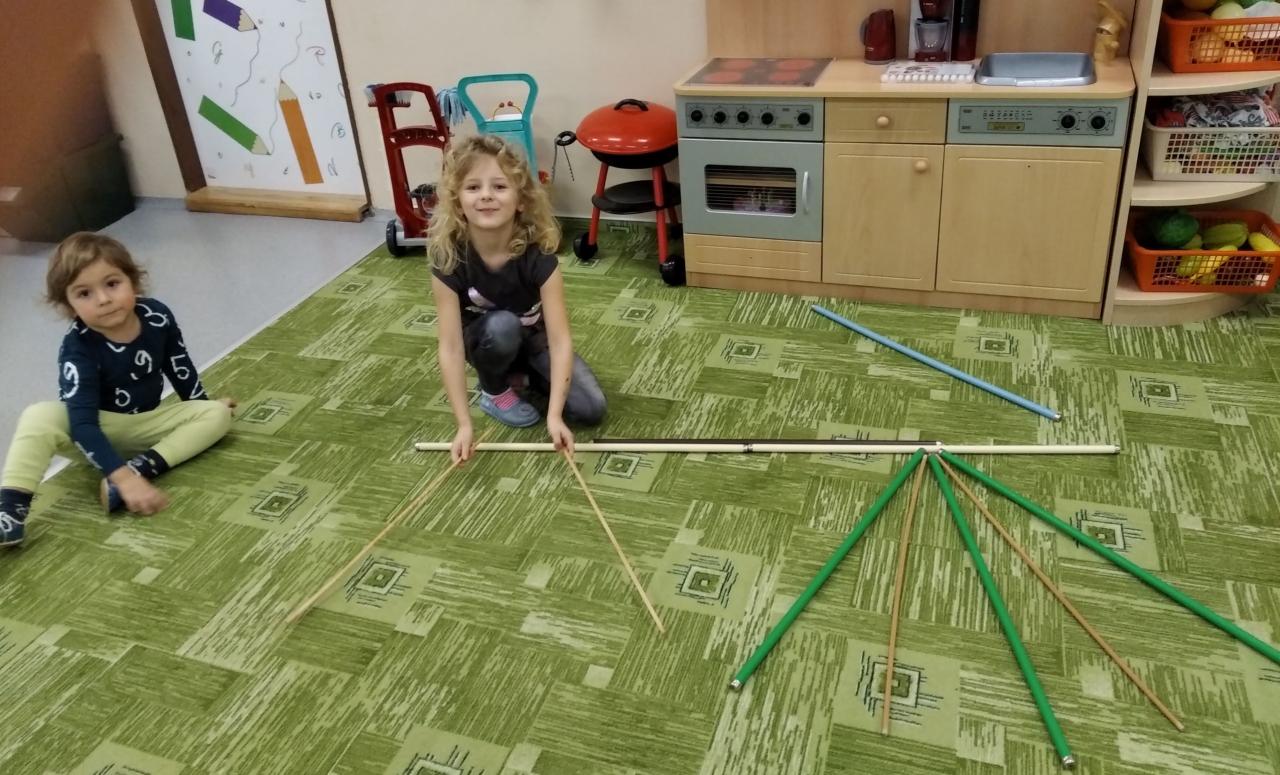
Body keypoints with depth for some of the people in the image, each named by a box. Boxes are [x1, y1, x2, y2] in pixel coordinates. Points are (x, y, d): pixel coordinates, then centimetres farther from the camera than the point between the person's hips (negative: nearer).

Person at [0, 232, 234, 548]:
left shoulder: (157, 317, -18)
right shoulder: (77, 349, -29)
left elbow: (180, 367, 3)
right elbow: (82, 424, -36)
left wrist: (201, 406, 16)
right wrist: (123, 478, -46)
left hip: (146, 424, 4)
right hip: (98, 429, -4)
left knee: (218, 414, -17)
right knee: (39, 417, -32)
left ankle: (141, 468, -33)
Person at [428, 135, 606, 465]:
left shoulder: (538, 254, -30)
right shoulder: (448, 259, -29)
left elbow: (559, 338, -31)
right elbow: (450, 346, -28)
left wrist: (554, 416, -38)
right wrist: (464, 424, -32)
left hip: (534, 337, 1)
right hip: (484, 338, -1)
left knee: (591, 409, -15)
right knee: (501, 325, -36)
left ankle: (520, 374, 11)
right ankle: (494, 390, -5)